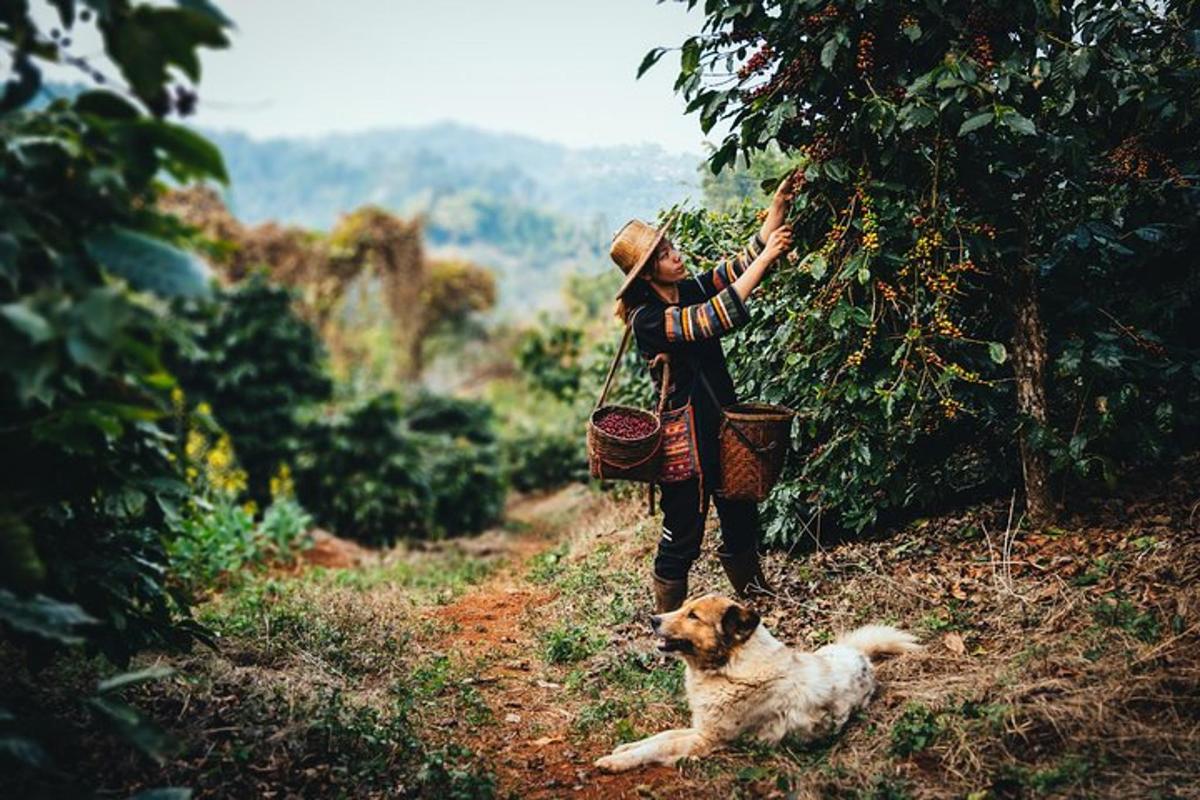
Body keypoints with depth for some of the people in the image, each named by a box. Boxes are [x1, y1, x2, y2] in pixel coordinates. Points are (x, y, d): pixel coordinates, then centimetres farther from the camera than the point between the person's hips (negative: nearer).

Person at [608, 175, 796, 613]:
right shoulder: (647, 318, -21)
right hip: (686, 436, -8)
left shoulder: (692, 288, 2)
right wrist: (766, 258, -29)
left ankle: (751, 589, 42)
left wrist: (779, 203, -13)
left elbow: (745, 261, -1)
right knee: (683, 532, 4)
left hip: (723, 423, 8)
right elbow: (716, 318, -31)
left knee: (741, 515, 21)